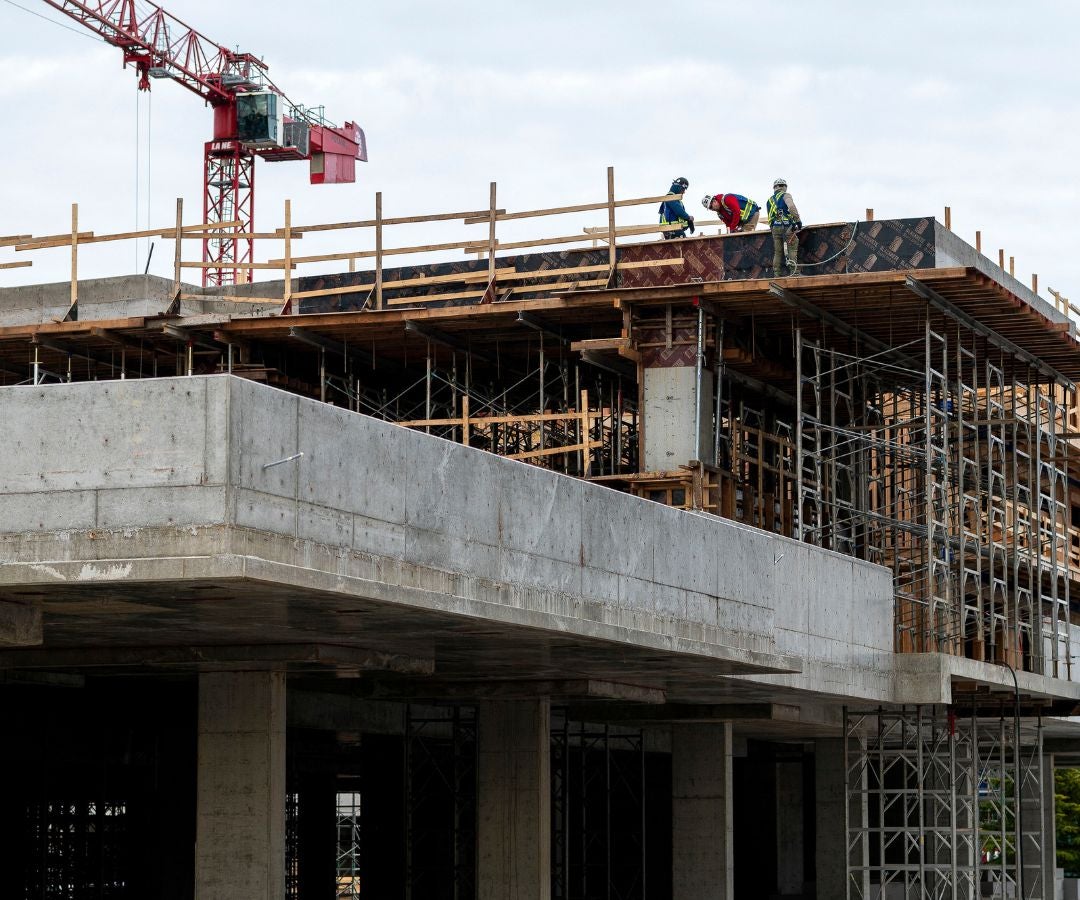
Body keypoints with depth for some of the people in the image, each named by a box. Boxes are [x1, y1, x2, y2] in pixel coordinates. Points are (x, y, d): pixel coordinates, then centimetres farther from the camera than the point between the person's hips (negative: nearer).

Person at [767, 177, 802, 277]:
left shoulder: (770, 200, 19)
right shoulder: (785, 195, 1)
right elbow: (791, 207, -18)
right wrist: (798, 220, -17)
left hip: (775, 228, 5)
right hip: (787, 226, -5)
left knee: (777, 252, 7)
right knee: (792, 248, -1)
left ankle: (776, 275, 4)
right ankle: (793, 271, -11)